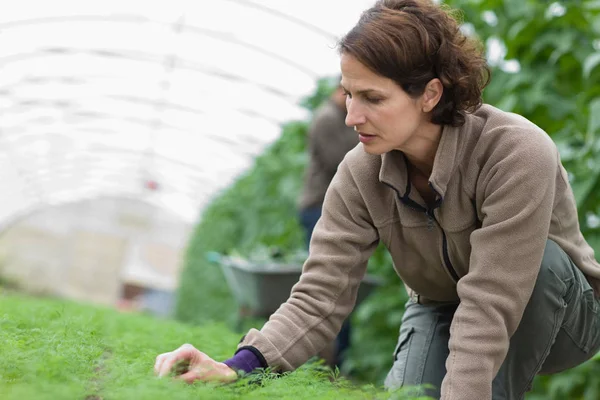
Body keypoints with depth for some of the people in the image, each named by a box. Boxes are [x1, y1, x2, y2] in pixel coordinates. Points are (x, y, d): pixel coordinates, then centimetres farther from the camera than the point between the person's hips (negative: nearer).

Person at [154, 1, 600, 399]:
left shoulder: (517, 152, -32)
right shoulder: (361, 175, -17)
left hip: (556, 311, -3)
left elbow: (490, 307, -37)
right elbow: (321, 295, -24)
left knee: (541, 258, -36)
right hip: (441, 311, 3)